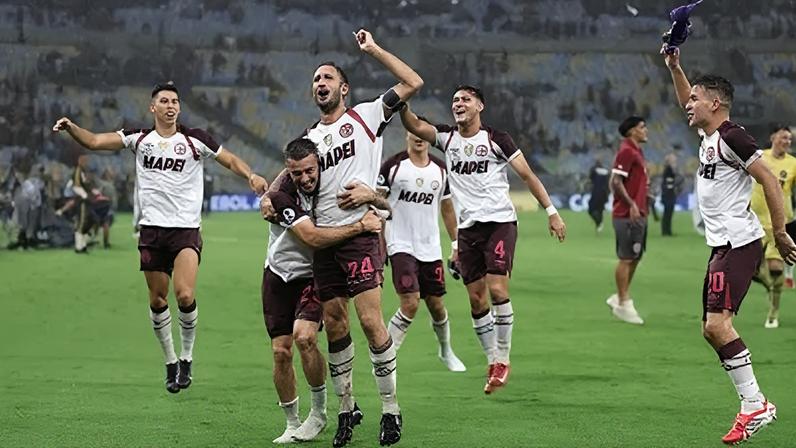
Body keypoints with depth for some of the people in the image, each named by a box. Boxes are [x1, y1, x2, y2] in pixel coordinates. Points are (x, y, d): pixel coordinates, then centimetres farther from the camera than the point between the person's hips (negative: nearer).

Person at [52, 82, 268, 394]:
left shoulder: (194, 139, 1)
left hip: (186, 230, -2)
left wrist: (251, 176, -12)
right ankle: (170, 362, 24)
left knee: (185, 295, -19)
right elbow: (95, 142, 2)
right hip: (152, 229, 2)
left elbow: (230, 160, 7)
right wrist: (71, 128, -16)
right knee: (157, 301, 6)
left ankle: (186, 357, 3)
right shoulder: (139, 138, 6)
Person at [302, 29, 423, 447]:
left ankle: (391, 409, -5)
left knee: (371, 320, -13)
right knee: (334, 323, 6)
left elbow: (413, 83, -2)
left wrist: (373, 49, 2)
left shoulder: (366, 115, 5)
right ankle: (346, 408, 18)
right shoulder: (310, 138, 20)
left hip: (360, 230, -5)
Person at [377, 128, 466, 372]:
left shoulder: (440, 170, 6)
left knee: (436, 304, 11)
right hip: (401, 246, -4)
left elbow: (447, 209, 16)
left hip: (430, 248, 4)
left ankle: (445, 351, 36)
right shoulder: (393, 166, -7)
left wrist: (456, 244, 16)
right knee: (410, 304, -18)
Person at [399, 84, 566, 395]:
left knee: (497, 289, -16)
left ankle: (503, 358, -3)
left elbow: (527, 175, 2)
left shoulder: (496, 139, 0)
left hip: (500, 221, -4)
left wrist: (551, 211, -2)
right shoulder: (446, 138, 10)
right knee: (476, 299, 3)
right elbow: (414, 126, -6)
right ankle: (493, 362, 14)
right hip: (467, 227, 4)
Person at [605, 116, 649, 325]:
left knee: (634, 258, 14)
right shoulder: (626, 151, -13)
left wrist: (645, 189, 12)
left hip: (638, 214, 10)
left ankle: (620, 298, 23)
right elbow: (616, 181, -20)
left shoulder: (636, 152, 17)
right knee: (626, 259, -5)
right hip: (627, 214, -10)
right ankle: (623, 304, 1)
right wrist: (631, 204, -24)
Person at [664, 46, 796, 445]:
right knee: (711, 328, 8)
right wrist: (674, 67, 25)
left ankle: (754, 405, -13)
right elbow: (686, 103, 35)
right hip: (723, 245, 10)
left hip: (739, 243, -10)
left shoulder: (730, 136, -13)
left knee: (717, 322, -18)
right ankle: (753, 404, 11)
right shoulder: (708, 134, 15)